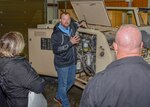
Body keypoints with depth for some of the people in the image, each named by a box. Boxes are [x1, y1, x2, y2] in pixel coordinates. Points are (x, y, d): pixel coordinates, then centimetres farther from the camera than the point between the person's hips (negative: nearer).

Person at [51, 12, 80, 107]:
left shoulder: (72, 27, 0)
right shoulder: (56, 33, -19)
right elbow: (56, 49, -27)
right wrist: (70, 43, -30)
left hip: (72, 62, 7)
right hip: (62, 64, -7)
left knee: (71, 81, 22)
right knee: (63, 85, 7)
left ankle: (58, 97, 43)